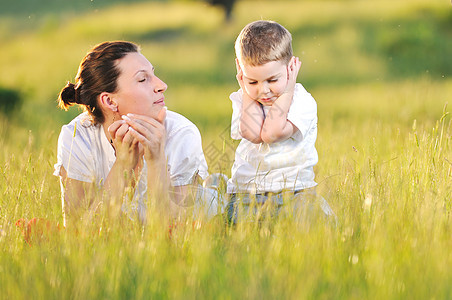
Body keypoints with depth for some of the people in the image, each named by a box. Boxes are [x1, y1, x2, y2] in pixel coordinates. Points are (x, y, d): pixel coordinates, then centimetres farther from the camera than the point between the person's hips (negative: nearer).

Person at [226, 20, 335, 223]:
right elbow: (252, 133, -13)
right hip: (245, 190, 2)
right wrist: (247, 90, -2)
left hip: (293, 191, -2)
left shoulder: (302, 100, -2)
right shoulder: (242, 100, 9)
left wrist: (286, 91, -9)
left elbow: (272, 133, -19)